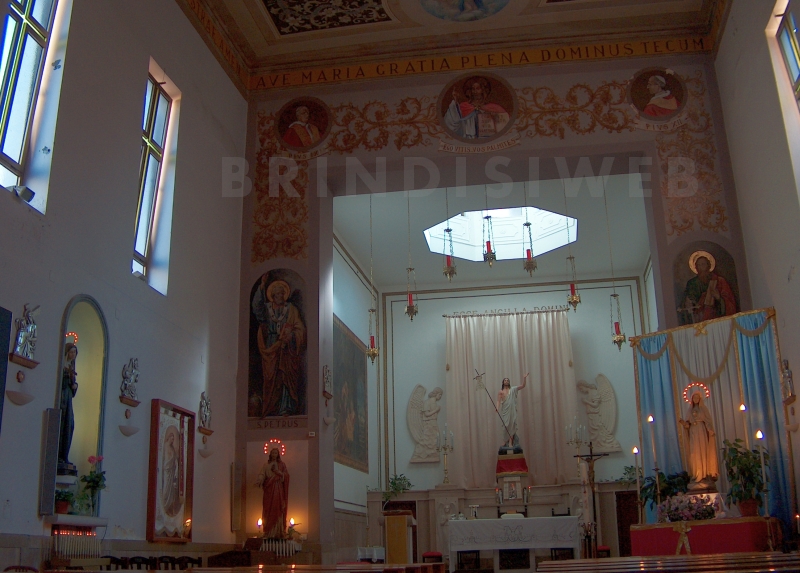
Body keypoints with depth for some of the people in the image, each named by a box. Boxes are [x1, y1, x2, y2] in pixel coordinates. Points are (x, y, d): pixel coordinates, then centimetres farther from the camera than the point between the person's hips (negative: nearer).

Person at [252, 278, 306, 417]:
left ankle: (286, 408, -13)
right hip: (271, 348, 1)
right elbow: (256, 307, -9)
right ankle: (271, 409, -4)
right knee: (272, 378, -4)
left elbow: (299, 328, 5)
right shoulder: (267, 308, 14)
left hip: (287, 349, -1)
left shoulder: (291, 309, 11)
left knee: (287, 377, -10)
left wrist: (291, 335, -15)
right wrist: (262, 286, -16)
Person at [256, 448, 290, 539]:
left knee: (278, 510, -6)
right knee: (268, 511, -5)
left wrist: (278, 472, -12)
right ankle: (269, 533, -2)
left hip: (279, 491, -1)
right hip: (269, 490, 1)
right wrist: (259, 481, -22)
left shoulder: (282, 465, 10)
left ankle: (278, 533, -5)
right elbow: (262, 474, -2)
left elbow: (286, 475, 2)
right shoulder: (266, 465, 11)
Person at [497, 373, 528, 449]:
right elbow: (498, 401, -2)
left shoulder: (513, 389, 8)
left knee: (512, 426, -3)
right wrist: (497, 408, -19)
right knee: (505, 426, 4)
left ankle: (510, 443, -3)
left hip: (512, 411, 0)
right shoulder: (500, 391, 6)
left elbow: (523, 385, 4)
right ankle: (505, 442, 14)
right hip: (505, 411, 0)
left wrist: (525, 377, -9)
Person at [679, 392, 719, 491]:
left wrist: (711, 432, -18)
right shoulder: (689, 410, 15)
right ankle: (697, 476, -1)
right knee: (695, 455, -2)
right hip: (693, 434, 3)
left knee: (704, 453, -7)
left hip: (702, 433, -3)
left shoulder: (704, 408, 5)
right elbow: (688, 424, 11)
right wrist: (684, 423, -11)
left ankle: (705, 475, -8)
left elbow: (709, 422, -3)